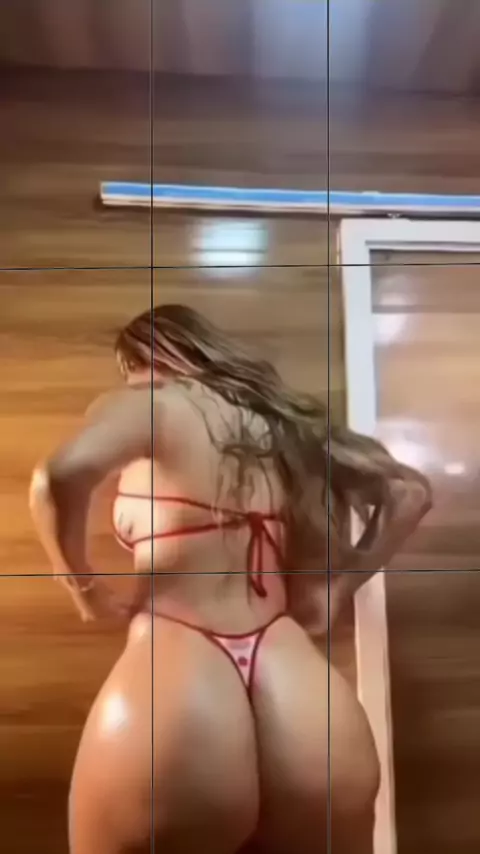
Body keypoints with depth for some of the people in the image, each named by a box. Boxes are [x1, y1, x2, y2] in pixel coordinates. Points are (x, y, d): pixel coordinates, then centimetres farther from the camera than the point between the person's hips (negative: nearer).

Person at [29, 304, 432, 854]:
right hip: (312, 713, 5)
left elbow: (61, 475, -18)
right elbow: (409, 491, 21)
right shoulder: (280, 421, 17)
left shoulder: (148, 403, 2)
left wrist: (84, 587, -1)